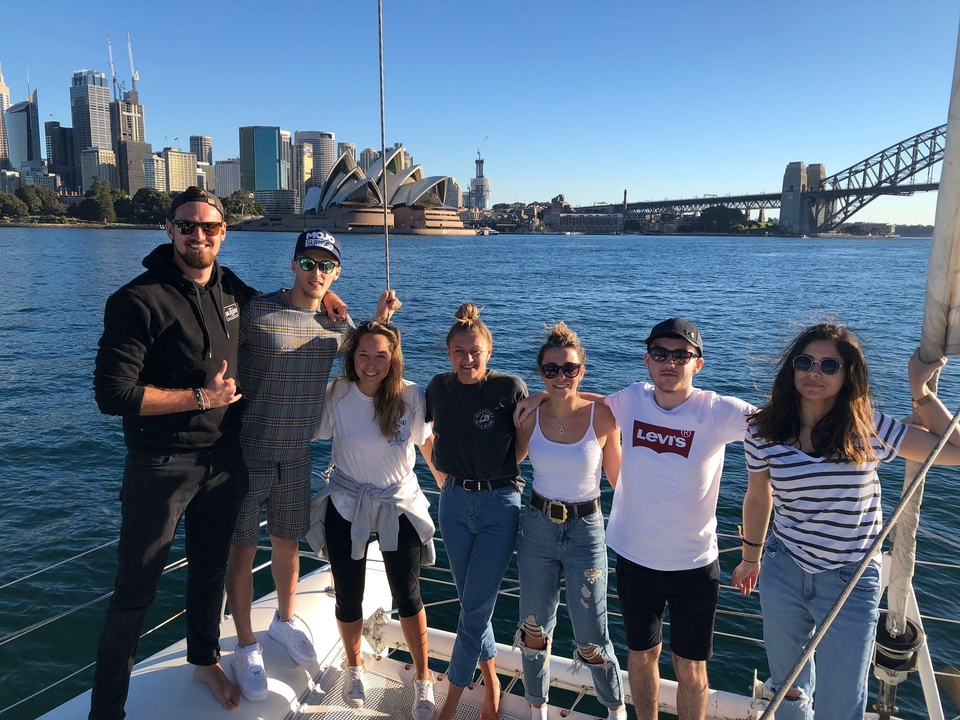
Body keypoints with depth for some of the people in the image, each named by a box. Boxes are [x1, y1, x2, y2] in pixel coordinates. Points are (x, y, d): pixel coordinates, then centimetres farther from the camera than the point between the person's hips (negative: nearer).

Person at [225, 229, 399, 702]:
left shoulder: (335, 321, 1)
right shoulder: (256, 310, -15)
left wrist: (381, 318, 4)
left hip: (296, 456, 4)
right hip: (247, 454, -4)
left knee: (288, 543, 20)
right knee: (242, 549, 8)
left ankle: (286, 619, 45)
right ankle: (246, 647, 27)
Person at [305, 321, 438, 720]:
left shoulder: (411, 396, -15)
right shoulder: (337, 394, -15)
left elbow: (427, 442, 0)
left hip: (400, 505, 0)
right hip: (346, 506, 1)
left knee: (408, 596, 4)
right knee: (348, 596, 10)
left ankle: (423, 679, 28)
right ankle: (354, 667, 40)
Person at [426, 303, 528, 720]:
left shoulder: (510, 388, -13)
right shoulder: (439, 388, -1)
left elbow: (523, 443, -2)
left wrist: (497, 471, -4)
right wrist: (445, 478, 11)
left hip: (498, 503, -4)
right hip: (454, 502, 4)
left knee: (475, 607, 2)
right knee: (471, 601, 14)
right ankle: (491, 683, 35)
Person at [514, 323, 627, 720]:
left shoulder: (602, 416, -14)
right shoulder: (530, 417, -7)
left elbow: (618, 476, -3)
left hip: (586, 528, -2)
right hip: (538, 526, 3)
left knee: (591, 638, 7)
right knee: (535, 627, 16)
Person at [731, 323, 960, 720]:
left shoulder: (869, 429, -10)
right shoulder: (764, 431, -8)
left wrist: (920, 392, -11)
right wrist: (751, 559, 17)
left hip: (851, 583, -1)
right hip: (782, 573, 2)